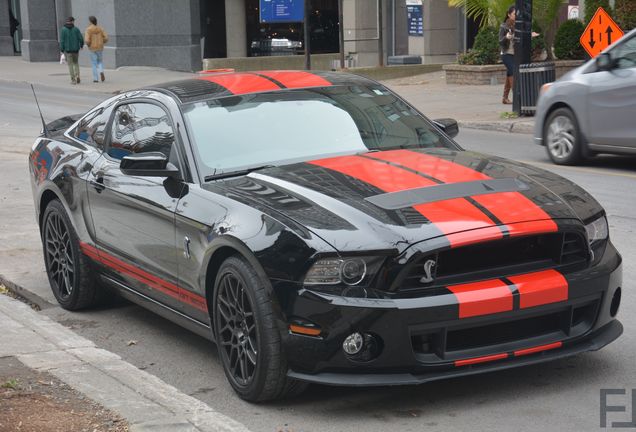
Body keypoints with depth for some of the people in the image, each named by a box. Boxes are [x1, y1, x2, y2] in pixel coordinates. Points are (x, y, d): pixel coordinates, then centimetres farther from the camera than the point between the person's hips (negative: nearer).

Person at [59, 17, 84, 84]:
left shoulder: (63, 30, -5)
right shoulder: (76, 29, -2)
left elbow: (62, 41, -9)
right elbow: (81, 39, -5)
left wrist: (62, 50, -3)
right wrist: (81, 45, 15)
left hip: (67, 50, -1)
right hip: (75, 49, 1)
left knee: (70, 65, 5)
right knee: (76, 63, 19)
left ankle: (73, 80, 3)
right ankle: (77, 76, 1)